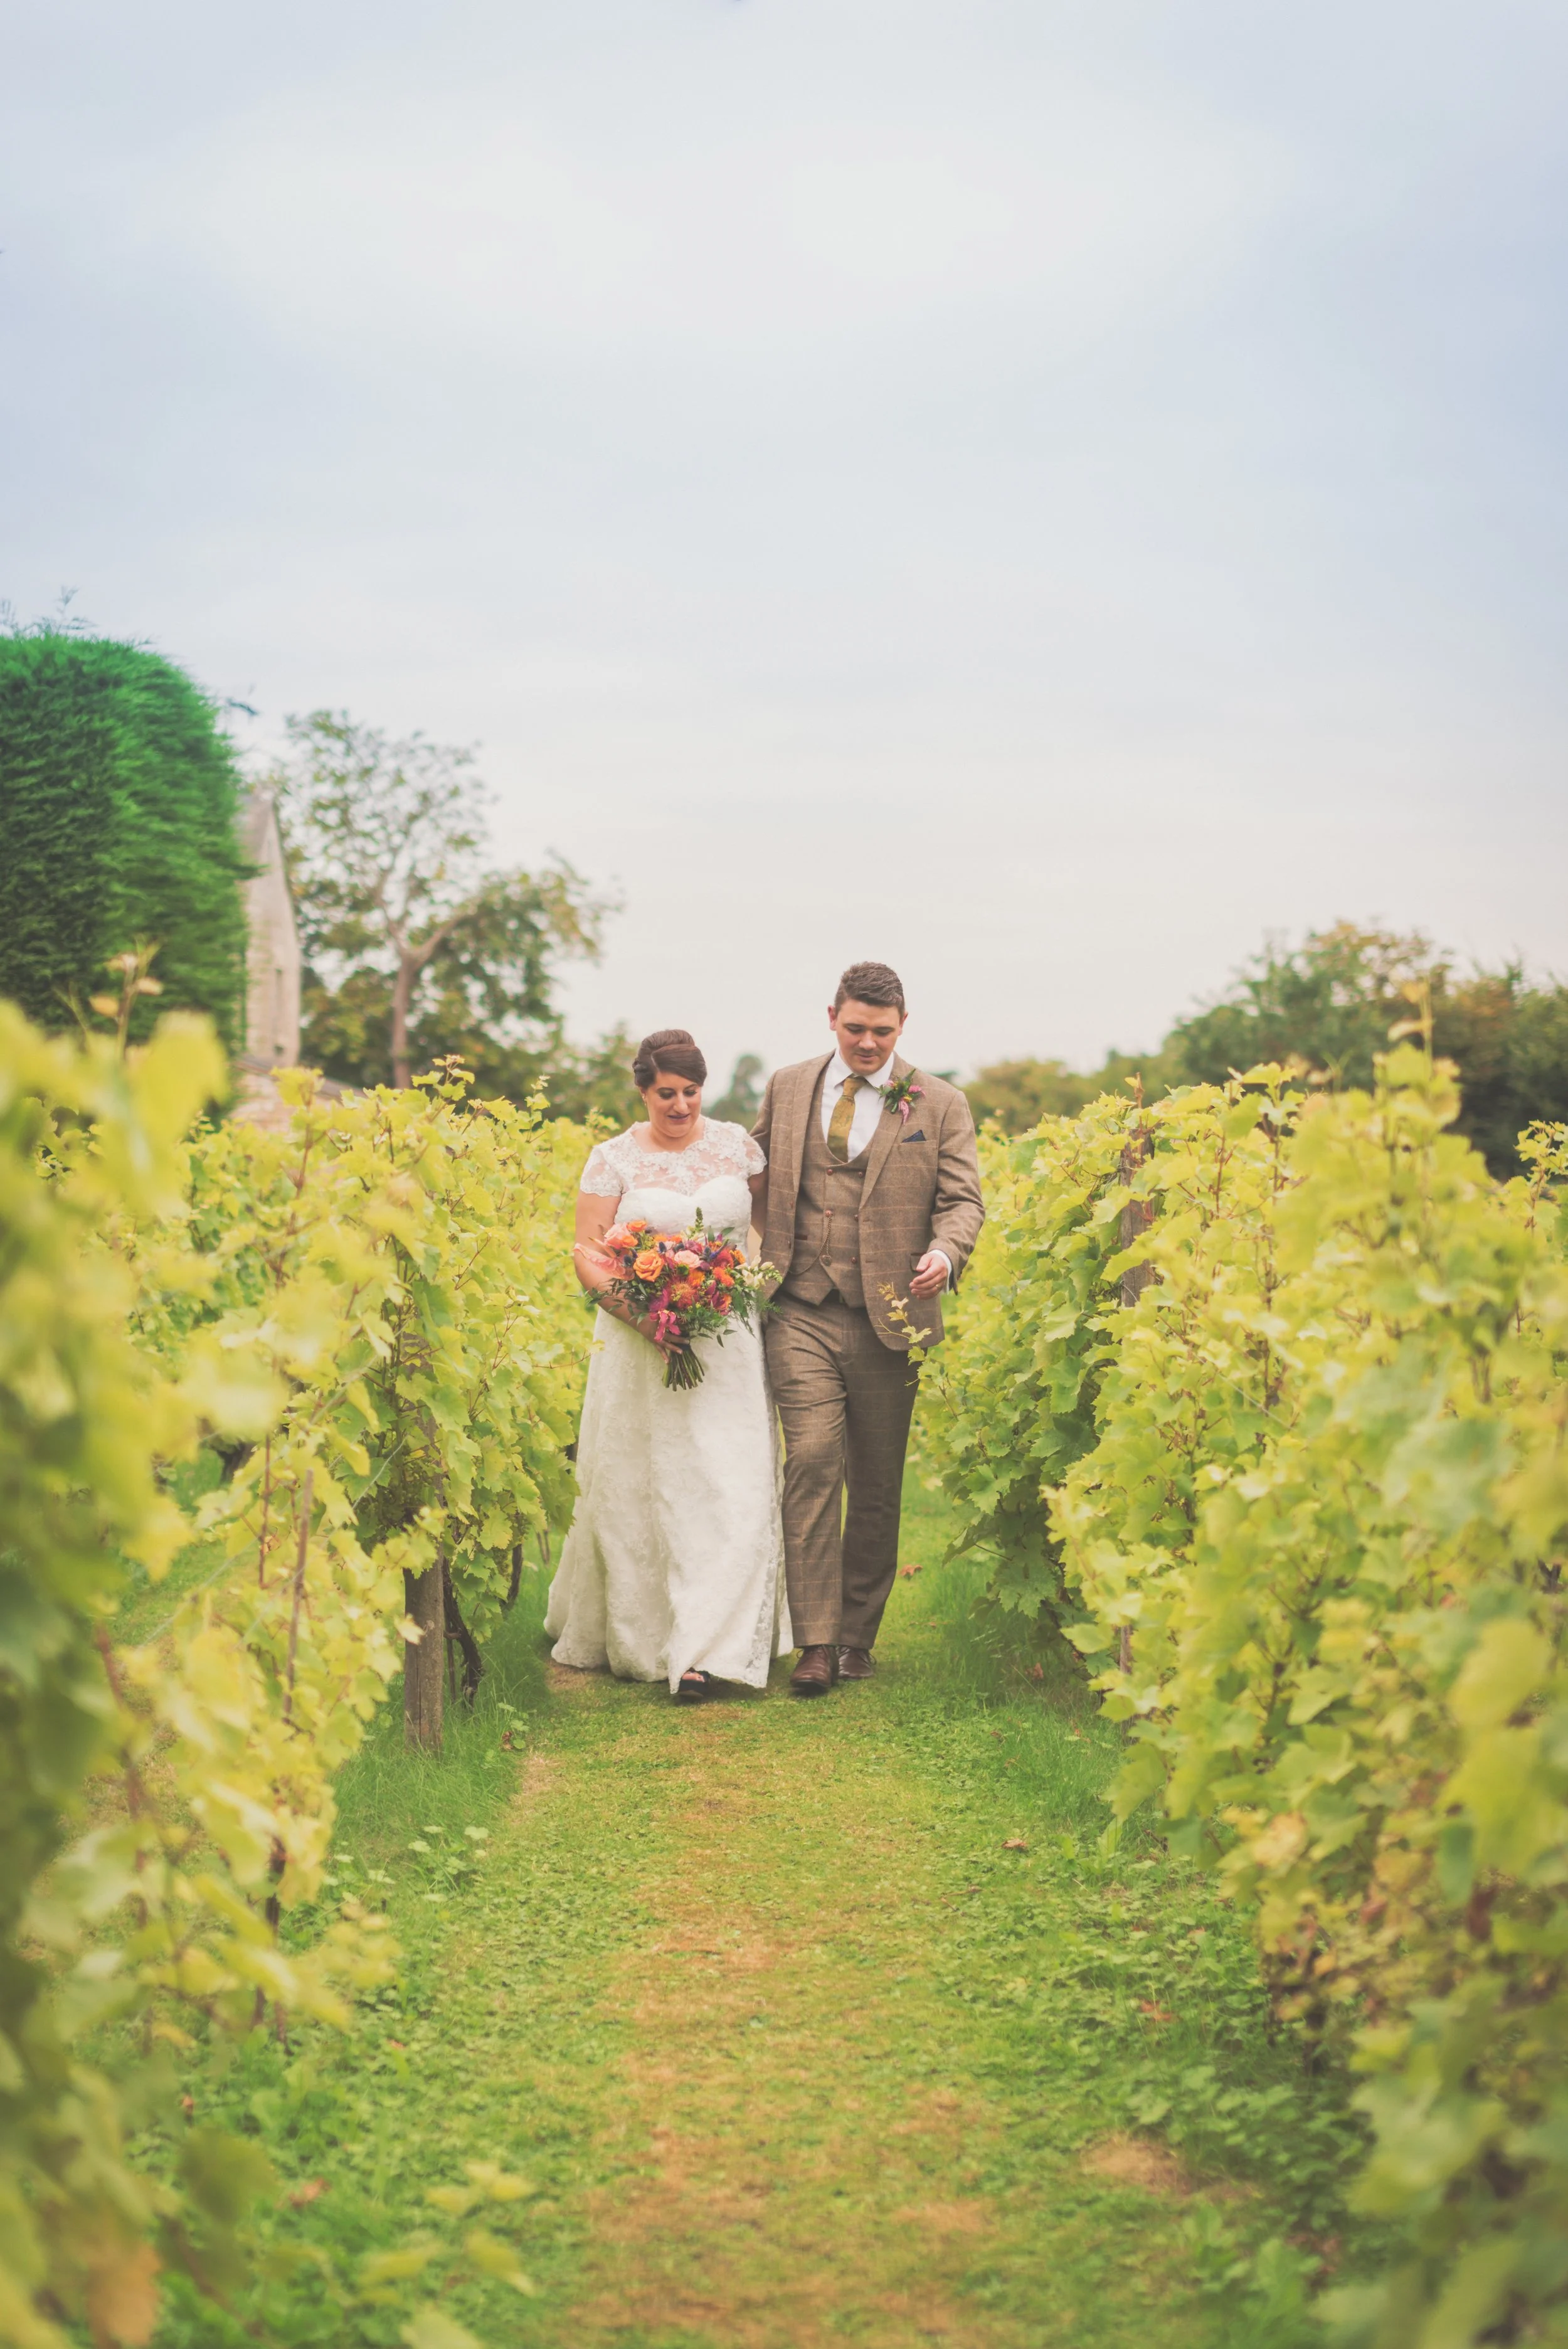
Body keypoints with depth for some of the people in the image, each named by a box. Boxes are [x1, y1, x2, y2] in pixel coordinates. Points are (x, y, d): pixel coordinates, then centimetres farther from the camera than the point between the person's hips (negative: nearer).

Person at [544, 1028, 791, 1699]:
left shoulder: (736, 1145, 5)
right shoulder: (614, 1159, 0)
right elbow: (588, 1253, -3)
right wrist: (642, 1314, -17)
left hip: (727, 1347, 1)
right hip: (639, 1344, -1)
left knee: (729, 1487, -8)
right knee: (635, 1487, 6)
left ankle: (707, 1651, -5)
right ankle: (628, 1637, 25)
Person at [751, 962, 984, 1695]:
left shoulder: (940, 1104, 5)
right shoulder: (786, 1089, 10)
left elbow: (963, 1199, 1)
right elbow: (754, 1180, 20)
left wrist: (946, 1251, -20)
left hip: (889, 1318, 0)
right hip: (802, 1311, 0)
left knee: (876, 1484, 7)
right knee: (811, 1461, -12)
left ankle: (857, 1634, 21)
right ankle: (816, 1643, -9)